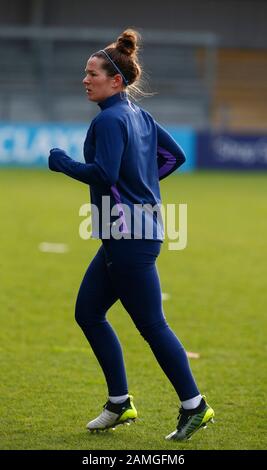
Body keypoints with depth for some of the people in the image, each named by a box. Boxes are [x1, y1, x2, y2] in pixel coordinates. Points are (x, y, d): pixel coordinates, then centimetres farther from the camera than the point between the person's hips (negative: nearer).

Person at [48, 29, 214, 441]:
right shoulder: (140, 116, 13)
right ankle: (120, 404, 17)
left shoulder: (109, 120, -15)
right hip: (129, 233, 10)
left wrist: (62, 163, -10)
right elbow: (175, 155, 19)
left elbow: (103, 173, -25)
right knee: (87, 313, 14)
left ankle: (194, 406, 3)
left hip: (129, 239, -10)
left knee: (151, 325, -4)